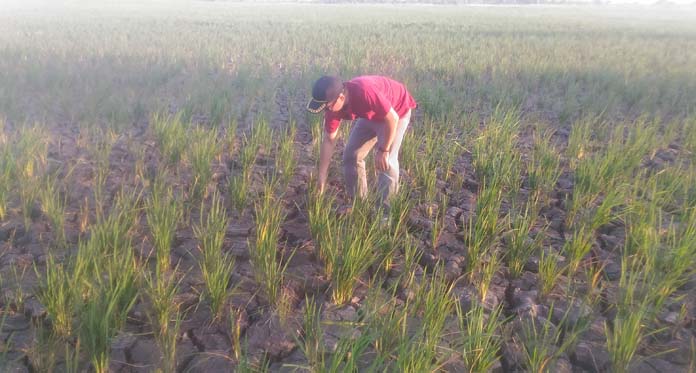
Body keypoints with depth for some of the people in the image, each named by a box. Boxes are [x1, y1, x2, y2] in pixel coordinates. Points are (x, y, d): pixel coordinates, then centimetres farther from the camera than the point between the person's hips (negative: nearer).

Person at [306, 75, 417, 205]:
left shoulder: (364, 92, -42)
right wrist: (321, 176, -10)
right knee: (351, 155, 2)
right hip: (371, 115, 7)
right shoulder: (333, 104, -20)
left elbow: (392, 118, -33)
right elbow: (329, 140, -11)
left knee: (386, 161, -16)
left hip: (397, 111, -6)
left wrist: (383, 150, -26)